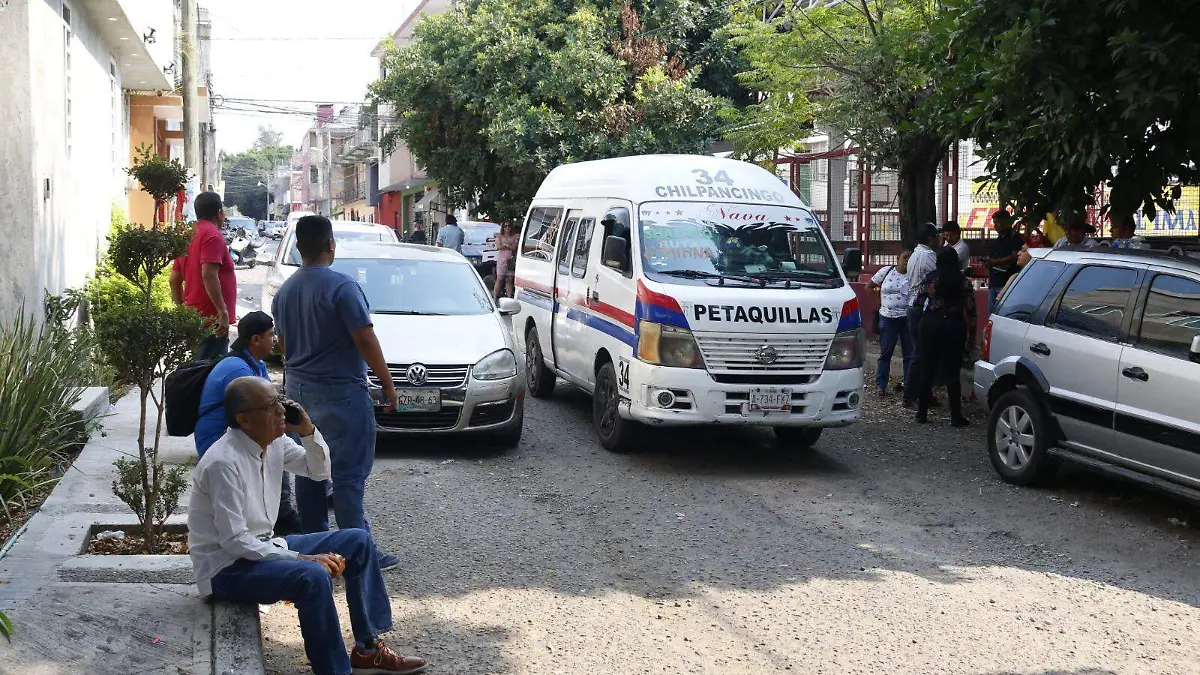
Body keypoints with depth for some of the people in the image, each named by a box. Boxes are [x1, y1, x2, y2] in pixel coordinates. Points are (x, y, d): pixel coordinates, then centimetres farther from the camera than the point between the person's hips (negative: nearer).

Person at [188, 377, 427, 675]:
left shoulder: (274, 442, -1)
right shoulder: (224, 463, -26)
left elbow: (319, 470, 13)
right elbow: (233, 541, -26)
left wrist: (308, 431, -7)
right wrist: (301, 558, -26)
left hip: (263, 547, 10)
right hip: (225, 569, -10)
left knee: (358, 542, 4)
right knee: (312, 576, -34)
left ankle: (368, 649, 7)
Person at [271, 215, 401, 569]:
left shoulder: (284, 291, 10)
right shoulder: (341, 287, -15)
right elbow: (365, 340, -17)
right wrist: (387, 383, -8)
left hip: (299, 389, 8)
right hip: (340, 392, -8)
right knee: (349, 473, -6)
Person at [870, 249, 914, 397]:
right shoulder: (886, 272, 4)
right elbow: (871, 285, 14)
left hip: (907, 318, 0)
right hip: (888, 317, 0)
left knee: (910, 353, 4)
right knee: (885, 352, 5)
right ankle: (880, 385, 10)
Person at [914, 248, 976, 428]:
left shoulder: (929, 278, -4)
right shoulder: (964, 281, -5)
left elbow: (919, 300, 4)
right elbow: (970, 309, -5)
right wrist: (972, 332, 3)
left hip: (931, 324, 0)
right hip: (955, 326, 0)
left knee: (927, 369, 10)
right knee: (952, 372, 3)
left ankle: (922, 413, 15)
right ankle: (956, 416, 3)